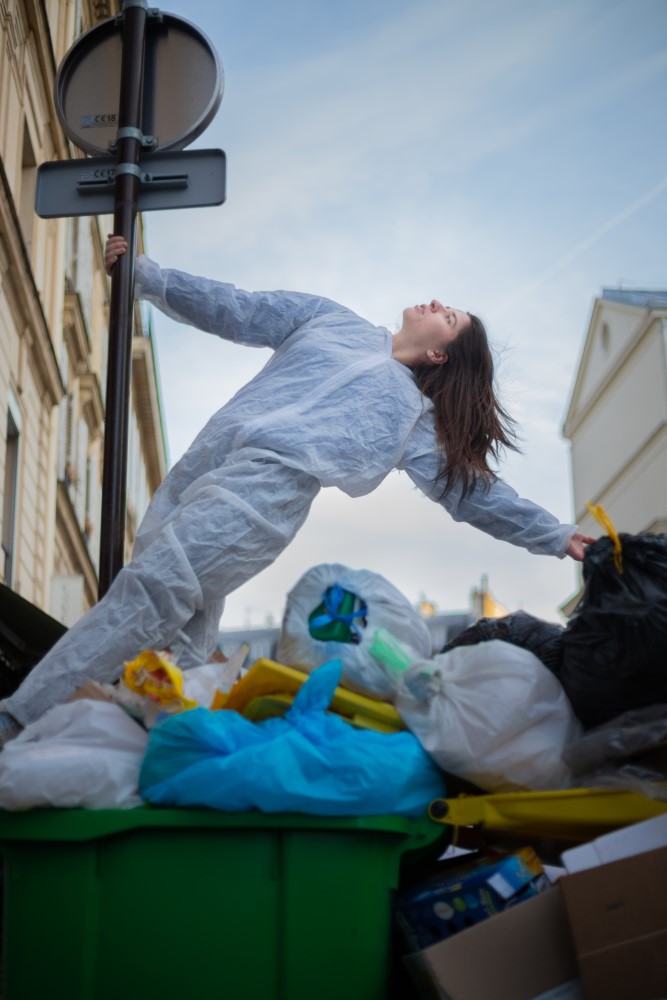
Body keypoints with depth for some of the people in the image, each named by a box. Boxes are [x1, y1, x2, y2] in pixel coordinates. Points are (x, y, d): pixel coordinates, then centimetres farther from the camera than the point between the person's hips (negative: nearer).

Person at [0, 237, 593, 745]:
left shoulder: (417, 418, 20)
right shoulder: (333, 320, 27)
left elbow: (472, 492, 21)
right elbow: (235, 311, 25)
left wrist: (557, 537, 16)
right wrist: (145, 275, 21)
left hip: (272, 484, -4)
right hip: (209, 455, 4)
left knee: (154, 589, -19)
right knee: (183, 629, -2)